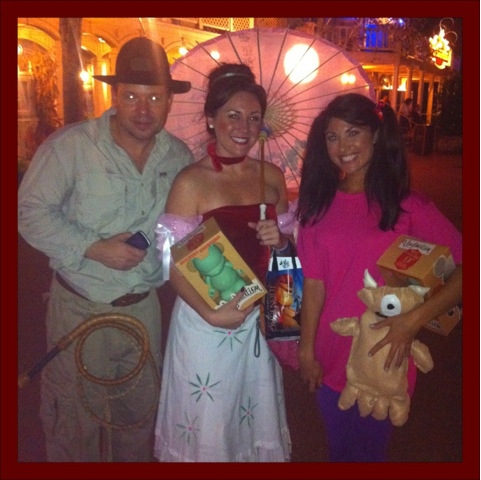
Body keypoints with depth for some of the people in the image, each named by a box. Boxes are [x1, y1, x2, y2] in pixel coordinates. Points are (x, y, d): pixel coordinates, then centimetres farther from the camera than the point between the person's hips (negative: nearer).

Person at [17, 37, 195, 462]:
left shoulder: (179, 157, 0)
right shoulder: (70, 146, -13)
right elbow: (31, 211, -12)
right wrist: (93, 249, -20)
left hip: (143, 307, 4)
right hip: (80, 307, -4)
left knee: (141, 413, 22)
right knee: (75, 419, 13)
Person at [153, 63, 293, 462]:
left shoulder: (273, 176, 3)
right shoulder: (191, 182, -13)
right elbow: (175, 263, -14)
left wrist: (279, 239, -8)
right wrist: (211, 313, -24)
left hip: (259, 318, 5)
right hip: (206, 320, -4)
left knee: (256, 421, 21)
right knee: (205, 427, 13)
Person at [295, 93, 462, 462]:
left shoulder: (406, 205, -11)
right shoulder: (318, 204, -1)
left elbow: (462, 267, -13)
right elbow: (314, 283, -3)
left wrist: (415, 319, -22)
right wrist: (306, 349, -3)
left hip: (384, 357, -3)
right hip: (331, 358, 3)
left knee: (369, 448, 18)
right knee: (339, 448, 23)